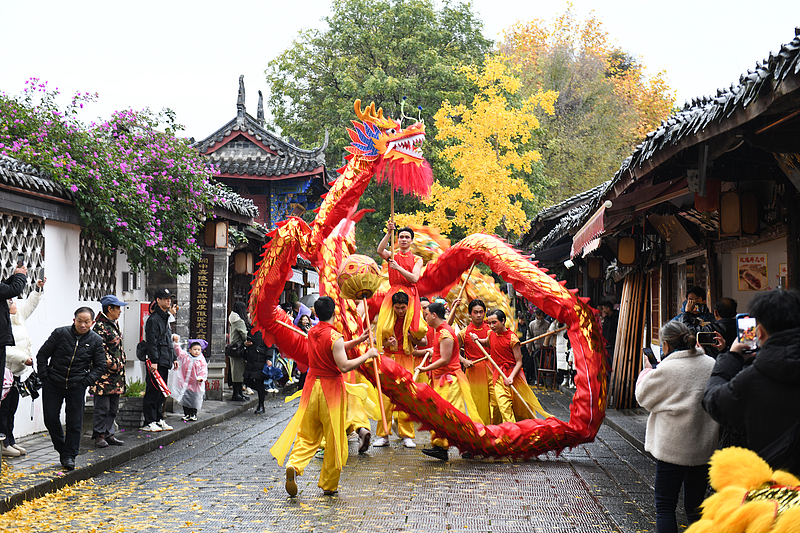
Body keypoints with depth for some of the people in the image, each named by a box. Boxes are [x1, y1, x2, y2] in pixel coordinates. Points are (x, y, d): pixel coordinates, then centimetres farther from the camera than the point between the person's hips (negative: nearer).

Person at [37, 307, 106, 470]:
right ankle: (62, 449, 23)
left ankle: (70, 455, 14)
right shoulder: (60, 333, -5)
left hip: (77, 387, 0)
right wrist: (45, 377, -3)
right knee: (51, 419, 3)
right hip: (53, 384, 0)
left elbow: (100, 366, 5)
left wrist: (86, 381, -6)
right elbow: (42, 355, 2)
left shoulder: (96, 340, -1)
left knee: (74, 423, 2)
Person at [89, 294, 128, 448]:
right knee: (102, 407, -3)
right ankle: (99, 435, 3)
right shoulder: (100, 327, -13)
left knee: (113, 407, 12)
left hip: (116, 374, 9)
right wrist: (113, 365, -17)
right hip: (104, 375, -9)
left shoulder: (115, 324, 16)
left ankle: (108, 434, 18)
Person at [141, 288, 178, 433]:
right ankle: (148, 422, -2)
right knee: (153, 391, -6)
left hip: (165, 361, 9)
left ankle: (158, 420, 19)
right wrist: (153, 361, -22)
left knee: (161, 392, 12)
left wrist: (174, 358, 21)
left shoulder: (165, 318, 19)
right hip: (156, 362, -9)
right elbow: (151, 342, -17)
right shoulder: (154, 319, -11)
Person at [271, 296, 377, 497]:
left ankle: (295, 465, -16)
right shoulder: (334, 336, -16)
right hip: (331, 387, -5)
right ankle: (329, 485, 14)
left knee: (307, 433, 10)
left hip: (312, 385, 6)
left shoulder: (312, 333, 6)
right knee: (333, 437, 7)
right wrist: (367, 355, -13)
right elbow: (344, 366, -21)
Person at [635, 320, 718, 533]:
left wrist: (647, 370, 14)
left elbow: (643, 396, -1)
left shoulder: (666, 369, -15)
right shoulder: (711, 364, 1)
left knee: (665, 506, 5)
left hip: (673, 448, -5)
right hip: (704, 447, 6)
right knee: (695, 506, 16)